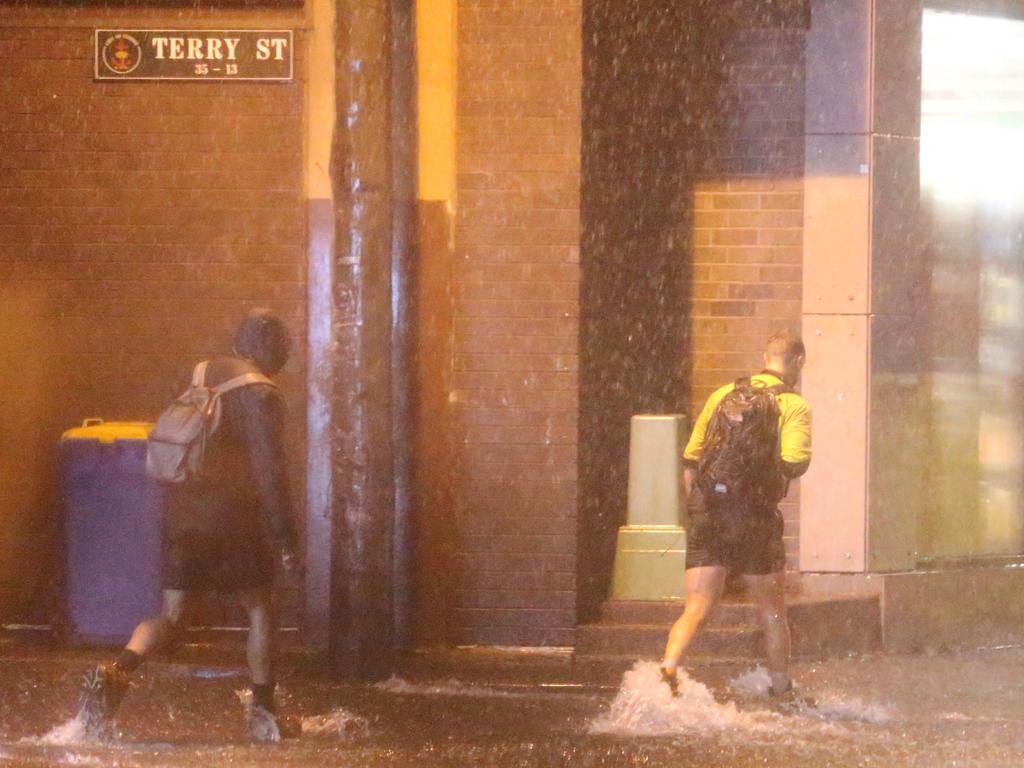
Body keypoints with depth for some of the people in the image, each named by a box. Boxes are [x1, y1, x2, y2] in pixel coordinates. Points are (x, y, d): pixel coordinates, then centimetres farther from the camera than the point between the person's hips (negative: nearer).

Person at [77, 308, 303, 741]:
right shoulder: (261, 396, -10)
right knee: (260, 610, 12)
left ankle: (120, 669, -22)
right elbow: (270, 472, -15)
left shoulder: (200, 377, 10)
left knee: (171, 617, 6)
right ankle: (263, 714, 13)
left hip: (181, 519, 5)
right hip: (233, 522, -5)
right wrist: (285, 541, -12)